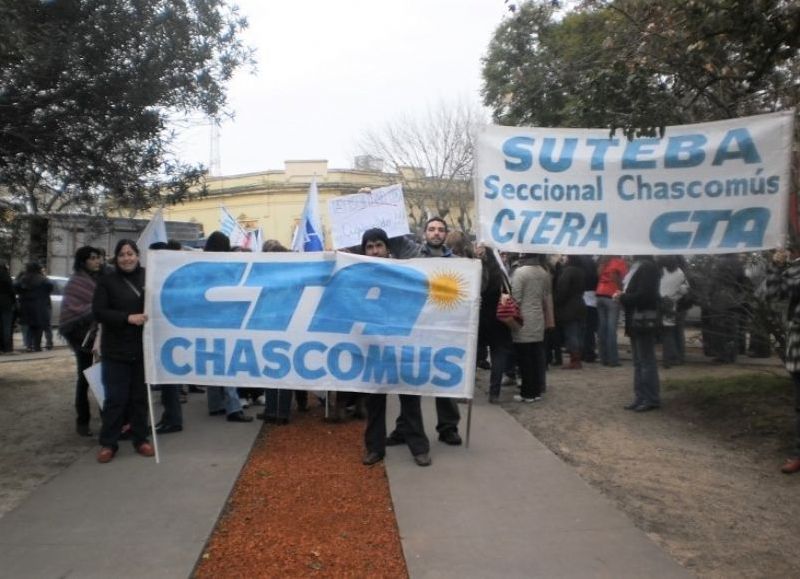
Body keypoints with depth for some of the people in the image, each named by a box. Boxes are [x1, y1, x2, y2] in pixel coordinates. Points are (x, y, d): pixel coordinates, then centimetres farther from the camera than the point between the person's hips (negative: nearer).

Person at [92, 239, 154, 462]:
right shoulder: (106, 281, 1)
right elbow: (98, 312, -7)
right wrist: (128, 318, -19)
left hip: (144, 348, 1)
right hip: (116, 350, -1)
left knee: (140, 396, 10)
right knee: (115, 397, 2)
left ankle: (141, 439, 22)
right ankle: (108, 443, 14)